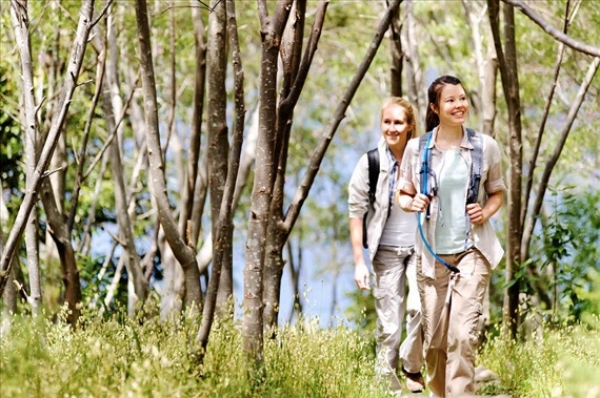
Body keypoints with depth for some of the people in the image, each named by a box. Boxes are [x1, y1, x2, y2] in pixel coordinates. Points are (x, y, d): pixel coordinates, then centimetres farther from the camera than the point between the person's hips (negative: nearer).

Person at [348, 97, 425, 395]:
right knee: (388, 325, 3)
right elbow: (356, 212, -1)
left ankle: (412, 368, 0)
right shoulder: (370, 162, -4)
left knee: (420, 307, -20)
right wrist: (359, 261, -4)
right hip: (387, 250, 0)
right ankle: (386, 381, 13)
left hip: (421, 247, 0)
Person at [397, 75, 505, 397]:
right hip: (432, 252, 1)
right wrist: (412, 203, -13)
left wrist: (486, 212, -8)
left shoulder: (485, 146, 1)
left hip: (472, 250, -1)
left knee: (463, 334, -15)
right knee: (434, 337, 7)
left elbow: (497, 192, 13)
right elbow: (403, 193, 10)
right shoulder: (417, 148, 0)